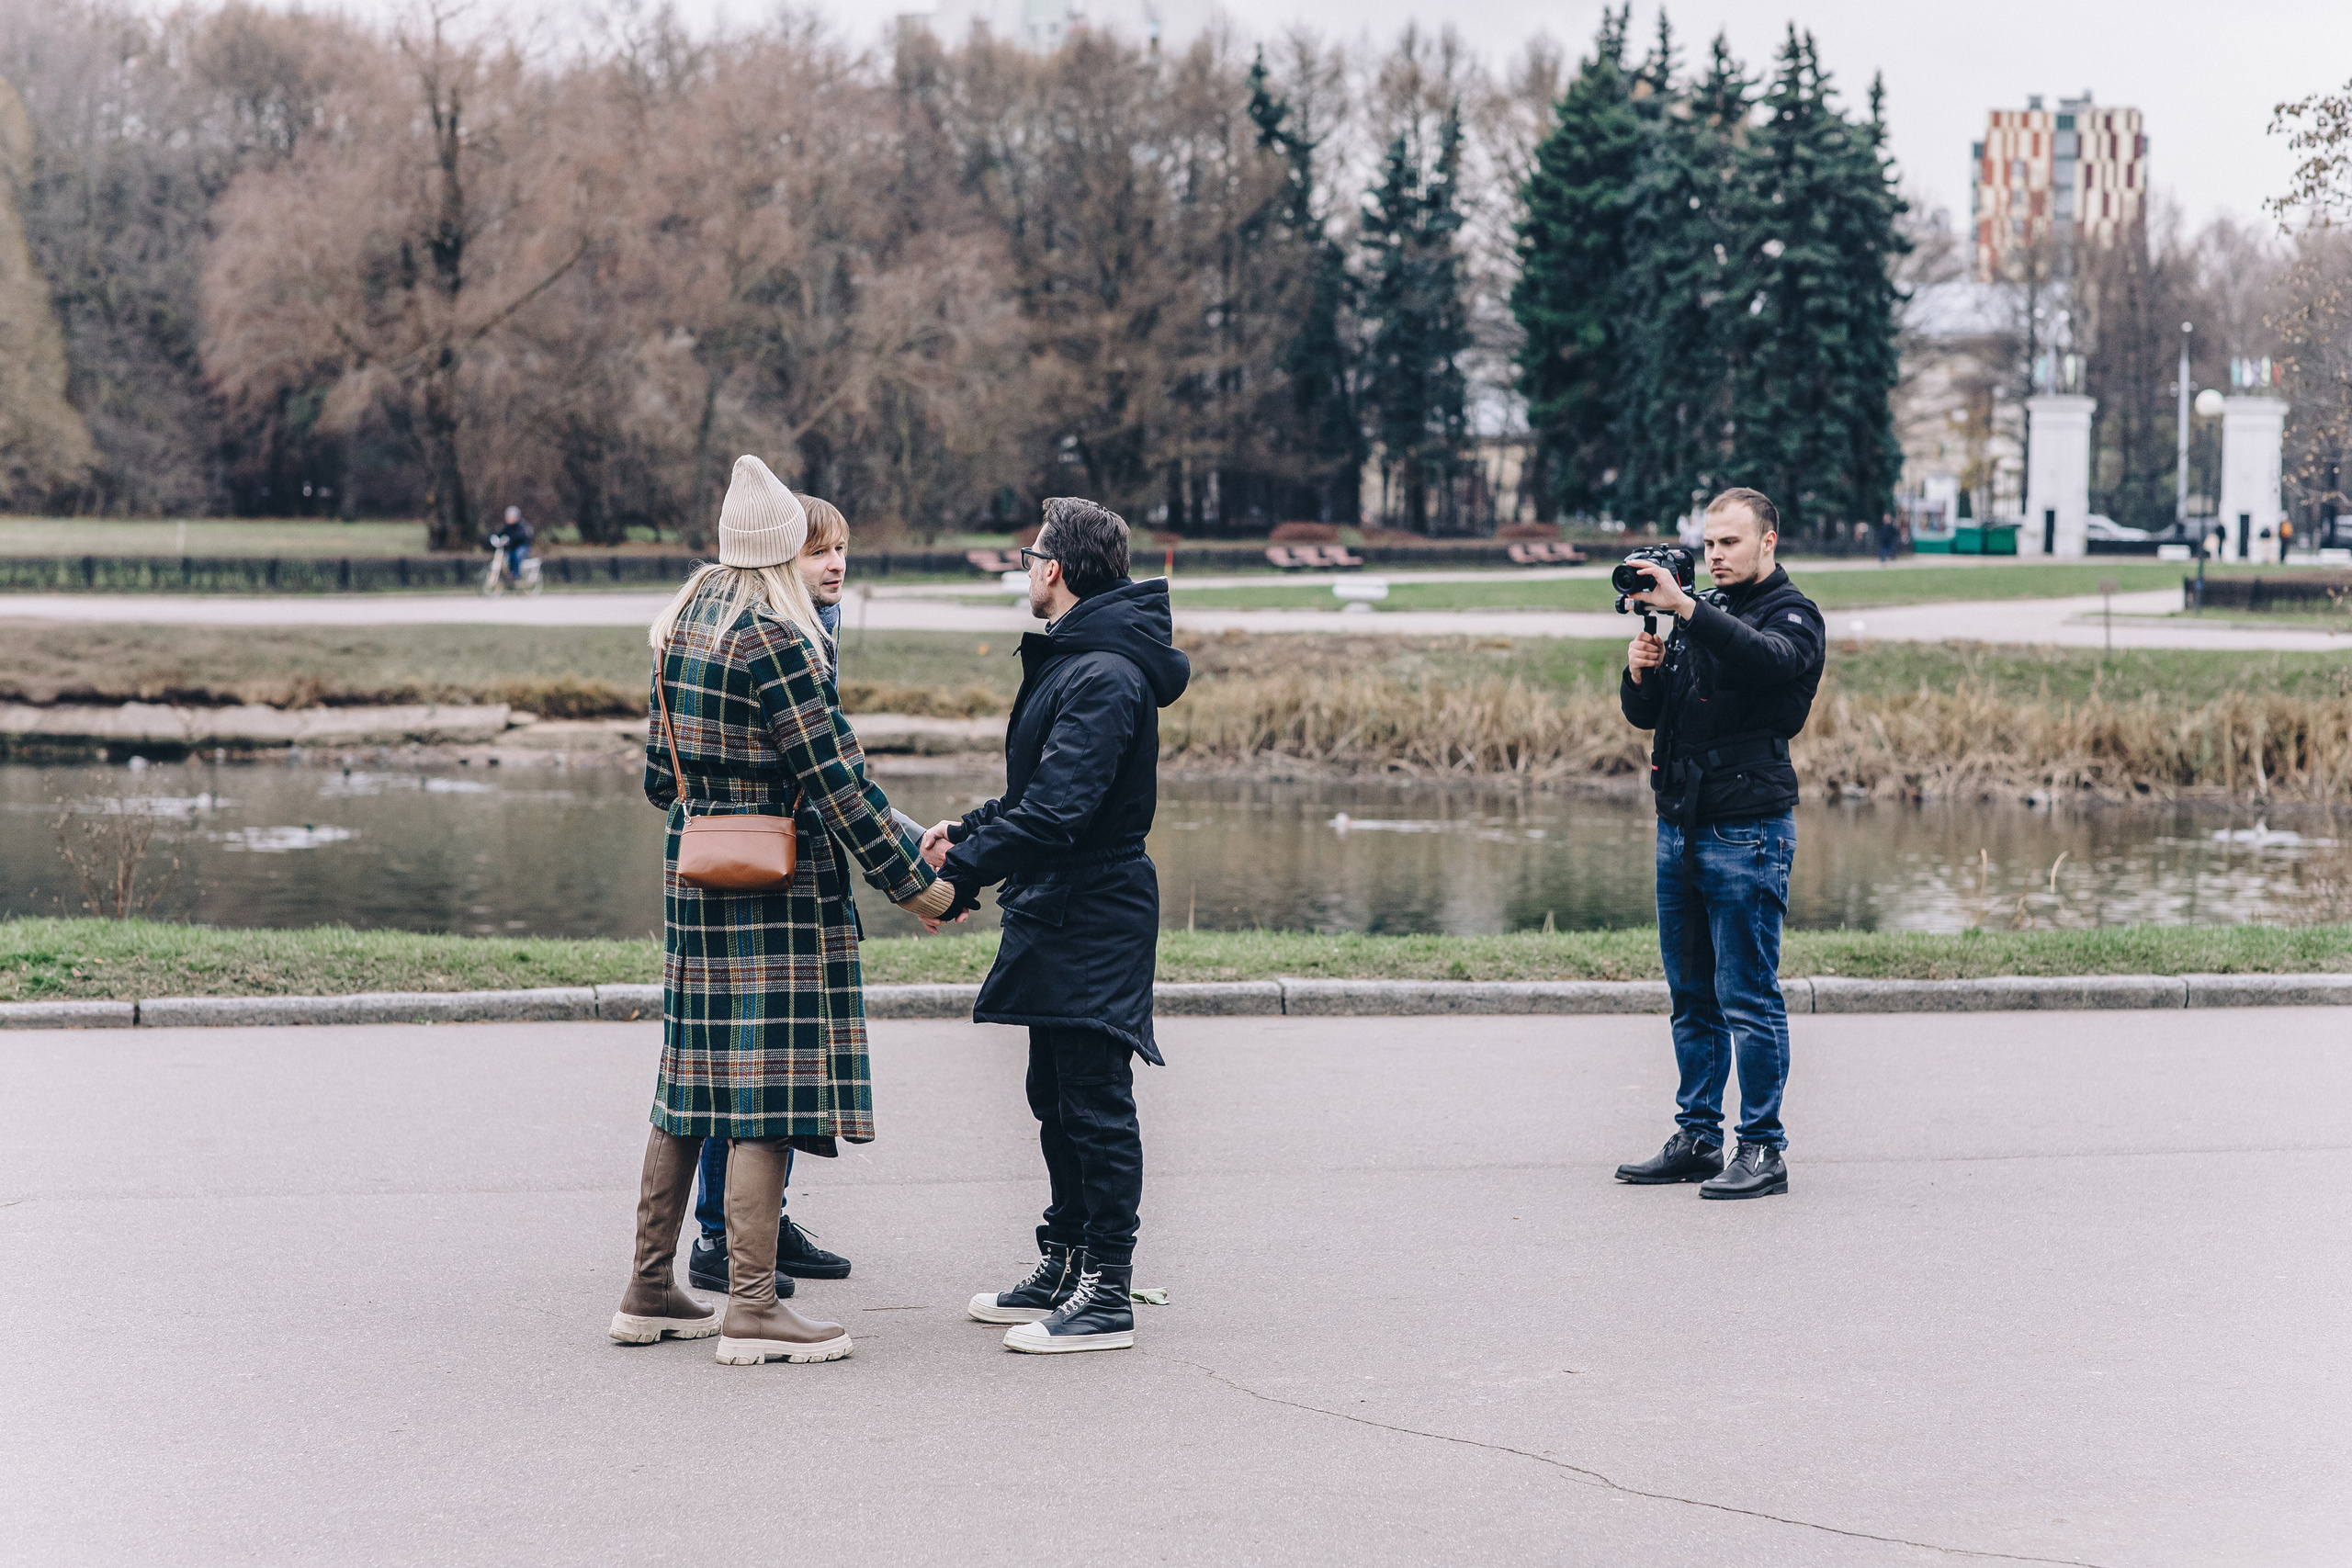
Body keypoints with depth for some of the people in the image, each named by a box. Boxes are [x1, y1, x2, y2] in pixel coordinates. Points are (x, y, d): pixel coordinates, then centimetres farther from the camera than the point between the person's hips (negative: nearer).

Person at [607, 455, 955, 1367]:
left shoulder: (684, 623, 10)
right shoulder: (774, 640, -17)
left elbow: (660, 767, 16)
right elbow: (832, 781, -17)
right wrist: (911, 882, -10)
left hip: (693, 876, 8)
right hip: (776, 887, -8)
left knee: (692, 1080, 14)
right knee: (768, 1085, -5)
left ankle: (650, 1290, 19)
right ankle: (752, 1308, -5)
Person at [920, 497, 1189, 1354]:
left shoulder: (1103, 676, -20)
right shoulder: (1071, 660, 15)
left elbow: (1058, 809, -28)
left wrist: (963, 872, -26)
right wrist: (969, 829, 11)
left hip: (1093, 921, -11)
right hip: (1060, 916, 11)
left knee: (1095, 1104, -6)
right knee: (1057, 1096, 17)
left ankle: (1107, 1296, -1)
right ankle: (1063, 1266, 27)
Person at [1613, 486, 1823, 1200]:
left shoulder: (1793, 616, -3)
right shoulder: (1703, 614, 18)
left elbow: (1769, 658, -27)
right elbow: (1645, 714, 16)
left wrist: (1684, 608, -34)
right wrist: (1639, 673, -6)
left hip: (1747, 831, -7)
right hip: (1679, 824, 7)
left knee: (1749, 997, -7)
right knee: (1692, 995, 11)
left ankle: (1762, 1149, -3)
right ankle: (1696, 1138, 17)